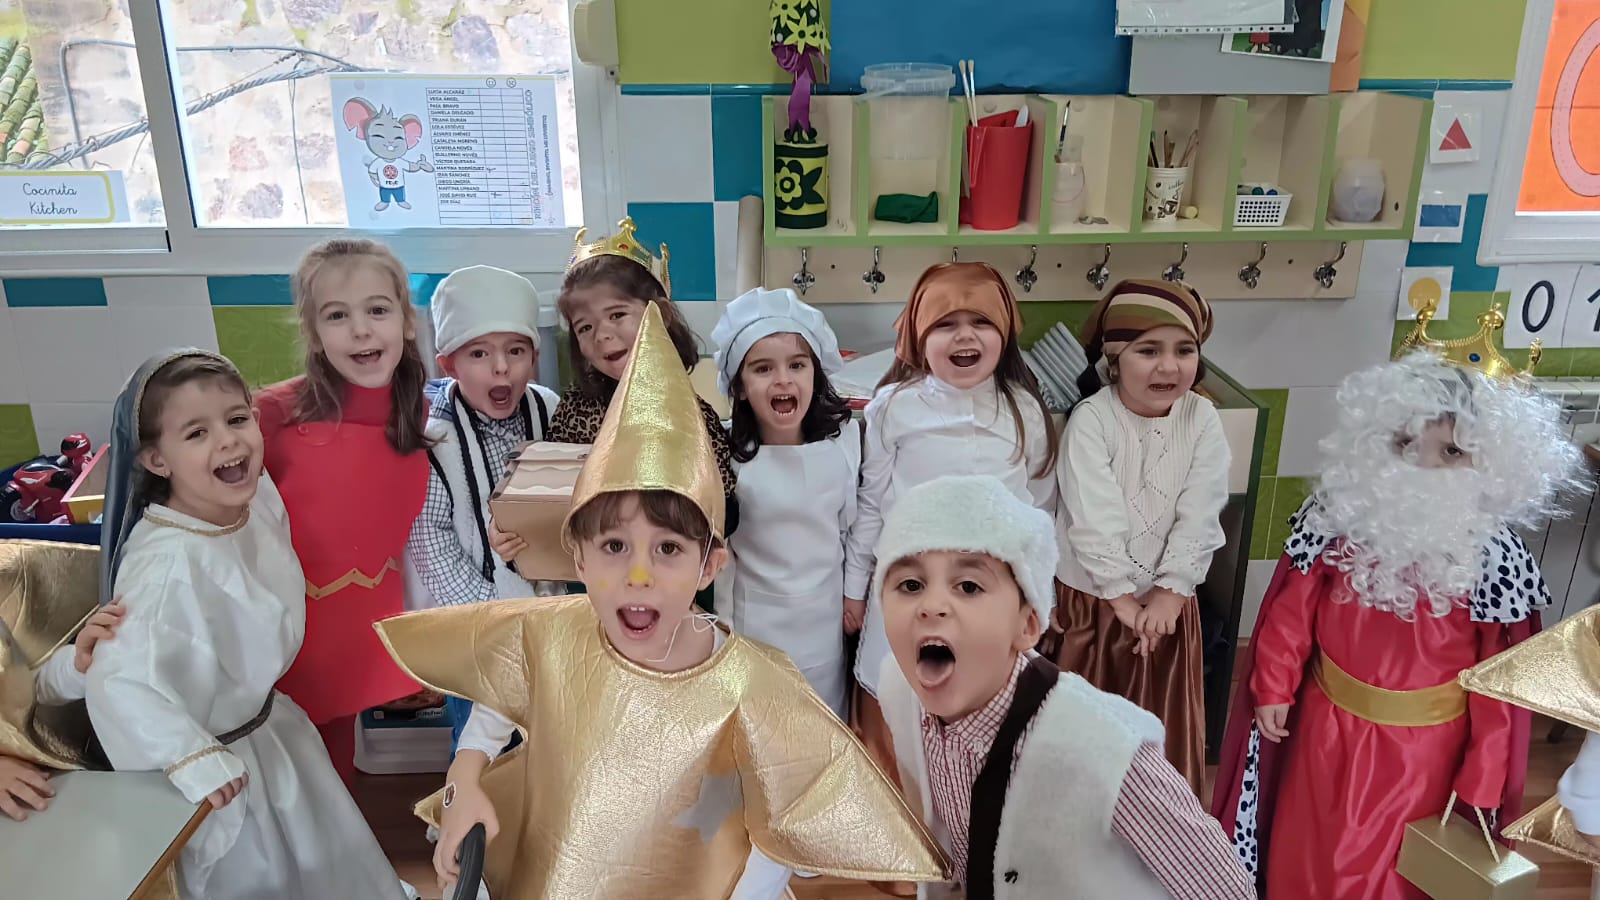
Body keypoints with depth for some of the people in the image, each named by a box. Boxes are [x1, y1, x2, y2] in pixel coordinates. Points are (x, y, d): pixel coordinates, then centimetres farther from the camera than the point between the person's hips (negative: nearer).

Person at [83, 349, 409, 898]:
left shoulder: (258, 498, -12)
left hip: (269, 722, 7)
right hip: (214, 753, -7)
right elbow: (117, 681, -38)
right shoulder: (165, 563, -35)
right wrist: (192, 759, -39)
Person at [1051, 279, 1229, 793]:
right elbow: (1095, 520, -21)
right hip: (1093, 595, -2)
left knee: (1160, 722, 16)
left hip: (1168, 598, 3)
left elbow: (1200, 517, -10)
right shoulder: (1091, 420, -16)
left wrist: (1170, 591, -17)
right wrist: (1122, 597, -21)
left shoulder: (1203, 420, -7)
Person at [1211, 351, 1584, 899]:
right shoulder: (1338, 521, -14)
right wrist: (1274, 687, 1)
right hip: (1329, 722, 2)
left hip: (1423, 744, -1)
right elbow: (1293, 612, -3)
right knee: (1306, 851, 22)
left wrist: (1482, 780, -7)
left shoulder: (1495, 561, -18)